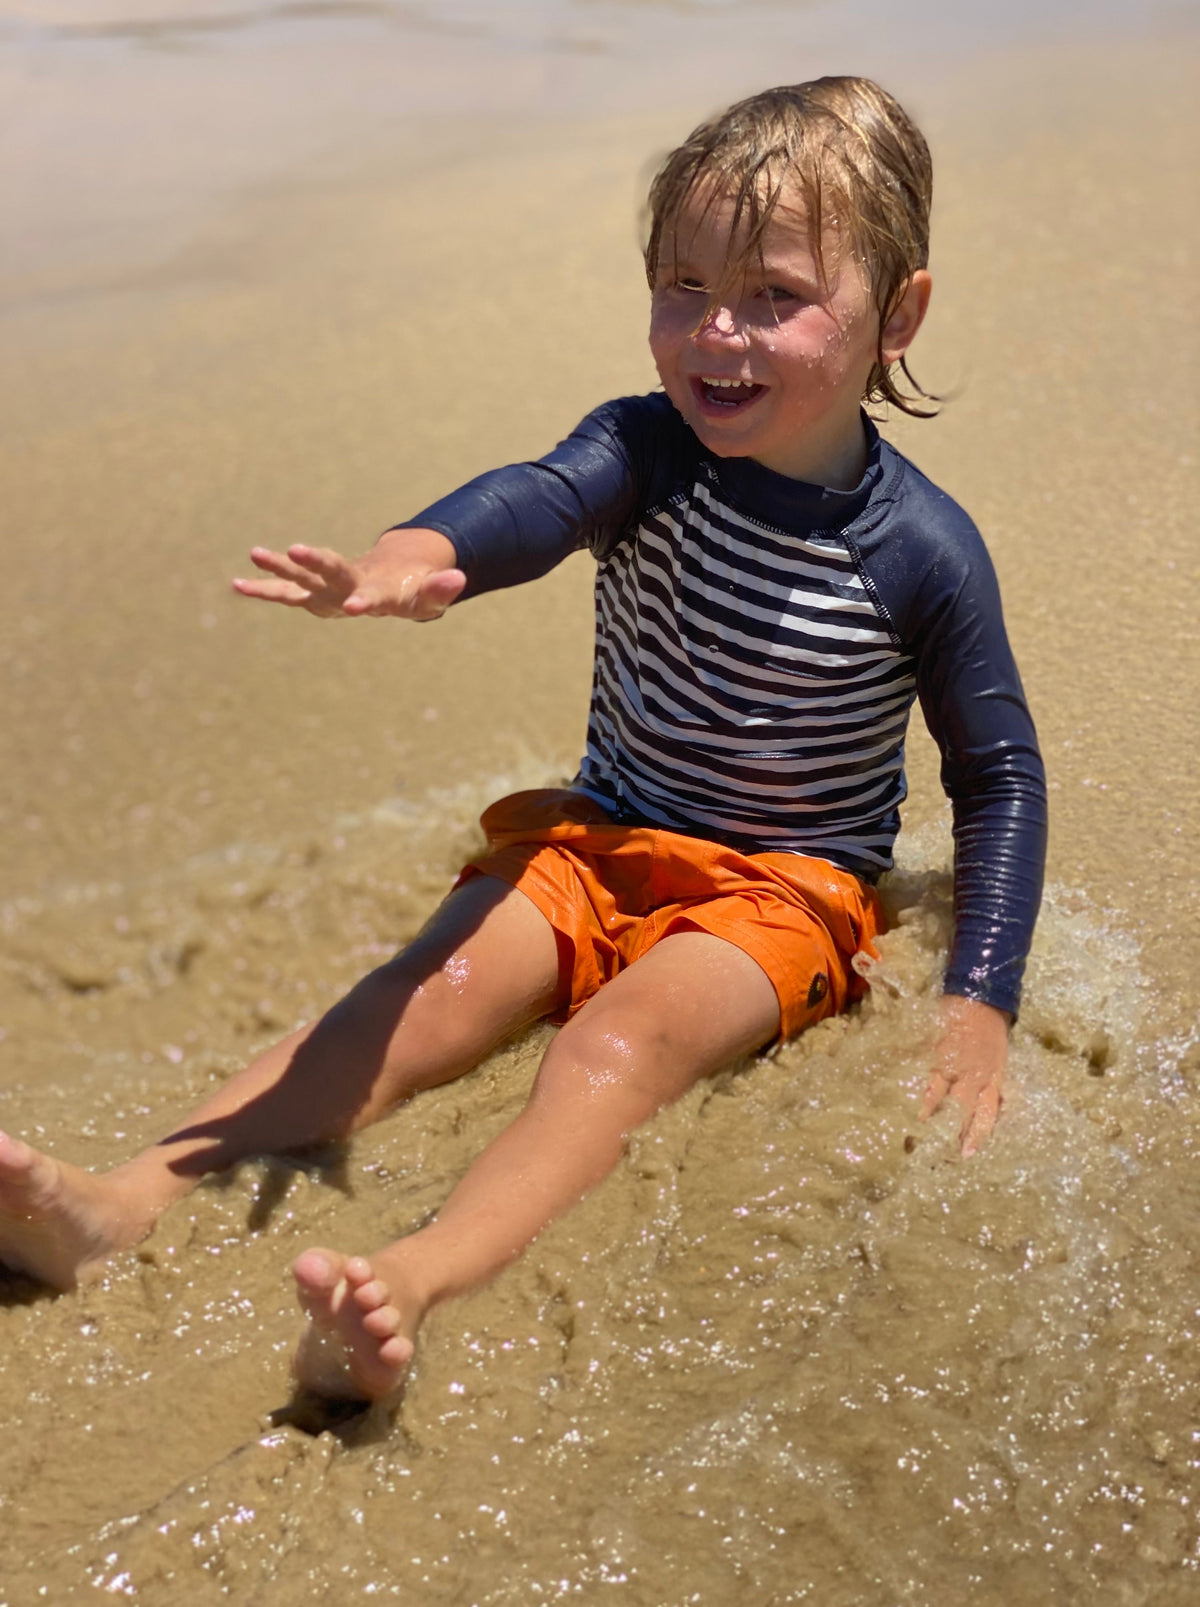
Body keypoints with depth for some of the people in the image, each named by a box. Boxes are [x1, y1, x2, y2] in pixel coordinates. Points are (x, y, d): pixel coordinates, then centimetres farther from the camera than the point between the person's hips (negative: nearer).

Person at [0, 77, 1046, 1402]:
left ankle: (415, 1278, -52)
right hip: (601, 835, 3)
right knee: (433, 990, -18)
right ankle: (124, 1205, -29)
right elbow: (541, 500, -32)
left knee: (624, 1037, -30)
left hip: (784, 884, -3)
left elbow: (998, 771, -3)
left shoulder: (921, 550, -13)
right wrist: (419, 556, -57)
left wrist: (979, 1001, -10)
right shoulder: (646, 453, -8)